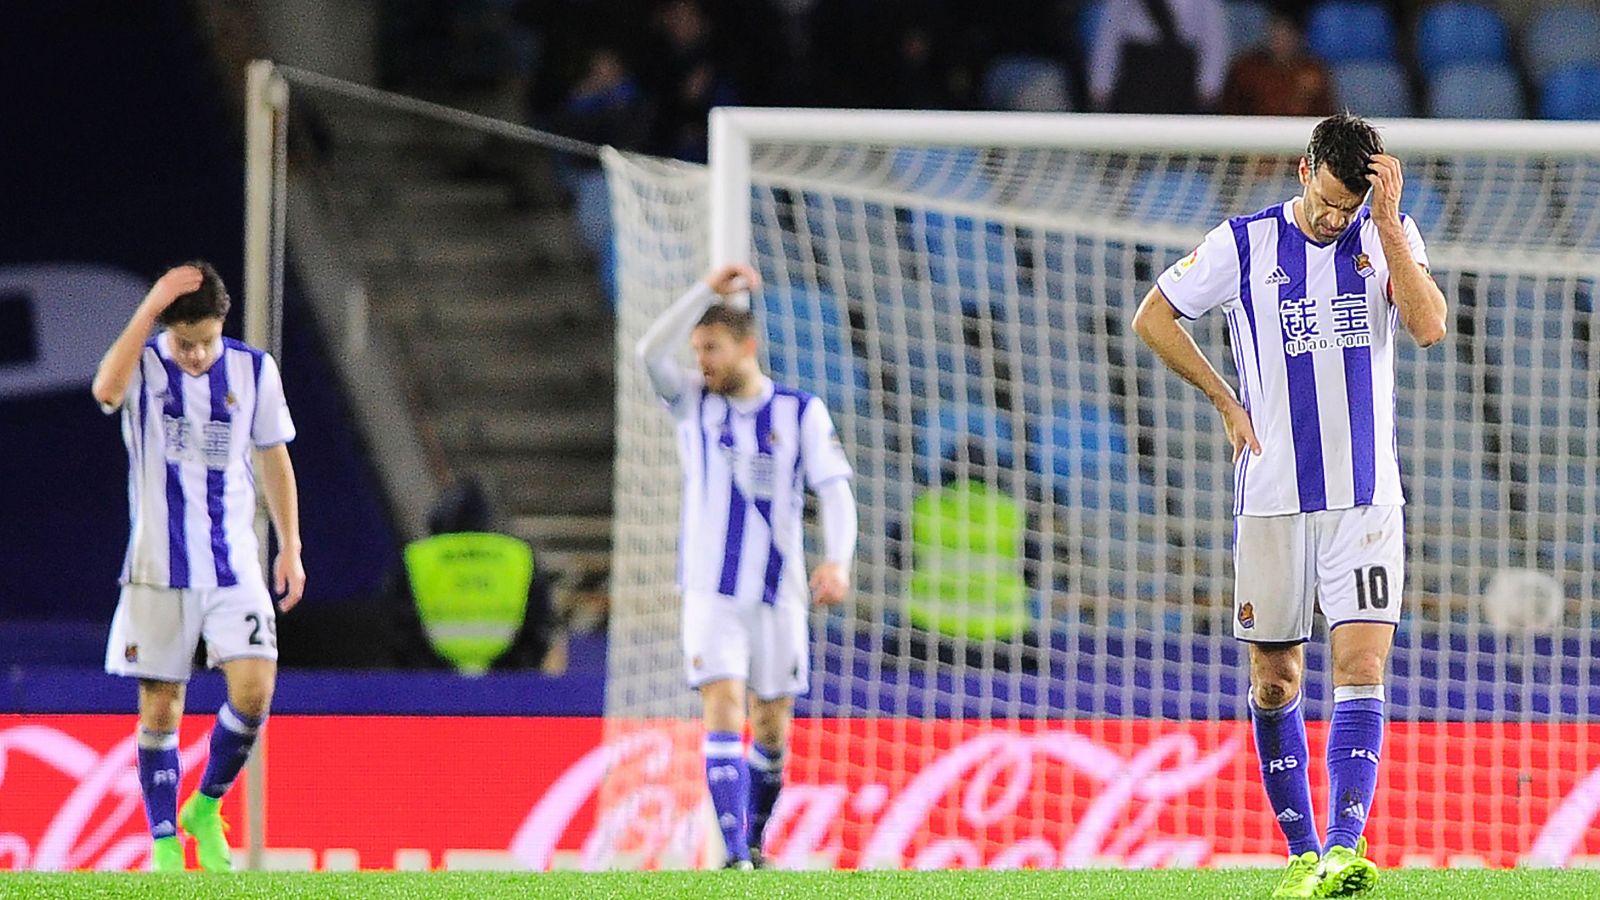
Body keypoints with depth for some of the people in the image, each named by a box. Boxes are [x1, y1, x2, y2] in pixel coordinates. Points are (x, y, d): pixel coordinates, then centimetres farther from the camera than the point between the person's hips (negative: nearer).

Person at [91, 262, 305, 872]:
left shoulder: (253, 370, 2)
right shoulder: (145, 367, -6)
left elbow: (274, 458, 14)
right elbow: (106, 389, -31)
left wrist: (290, 548, 12)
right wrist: (152, 305, -33)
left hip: (234, 564, 2)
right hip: (159, 566, -2)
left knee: (253, 691, -14)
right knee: (160, 708, 1)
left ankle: (205, 808, 10)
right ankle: (165, 846, 12)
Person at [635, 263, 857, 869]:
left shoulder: (802, 412, 0)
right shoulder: (693, 402, 2)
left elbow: (835, 491, -6)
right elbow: (651, 353, -15)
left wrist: (838, 561, -23)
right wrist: (709, 289, -22)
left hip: (778, 592, 1)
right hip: (710, 592, -1)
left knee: (772, 726, 7)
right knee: (723, 710, -15)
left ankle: (755, 837, 27)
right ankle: (733, 853, -22)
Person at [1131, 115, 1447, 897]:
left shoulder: (1389, 236, 2)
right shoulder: (1244, 245, -2)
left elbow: (1429, 326, -14)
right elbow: (1152, 316, 8)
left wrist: (1387, 223, -19)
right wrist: (1227, 402, 4)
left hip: (1366, 501, 0)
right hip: (1271, 501, 0)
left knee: (1361, 667, -14)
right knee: (1275, 680, 5)